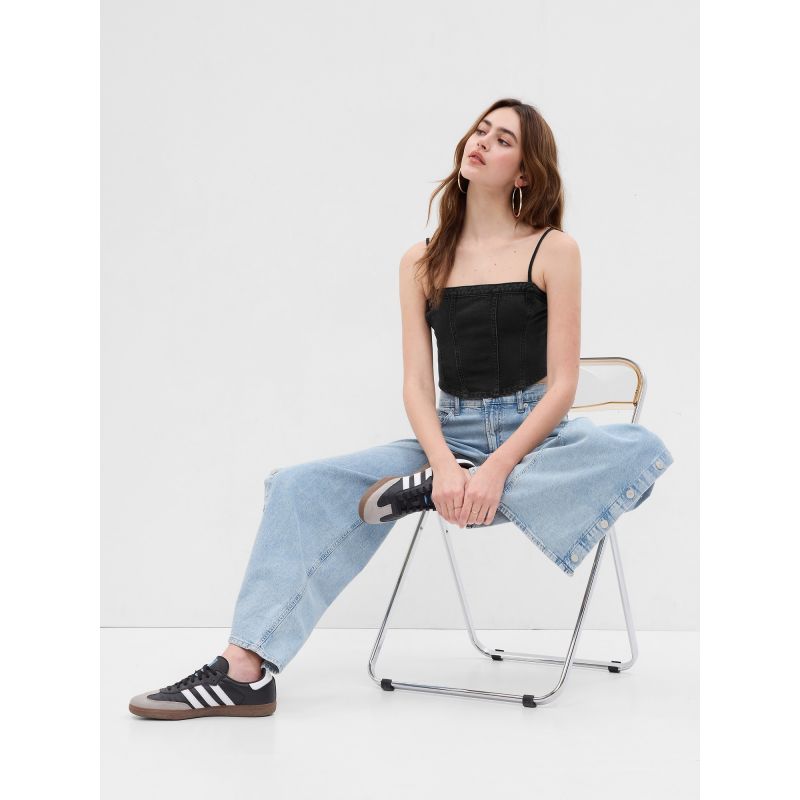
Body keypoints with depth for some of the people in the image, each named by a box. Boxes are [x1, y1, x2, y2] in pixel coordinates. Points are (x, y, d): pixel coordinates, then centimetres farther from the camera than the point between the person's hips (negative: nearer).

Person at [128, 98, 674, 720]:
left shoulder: (553, 250, -2)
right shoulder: (422, 262, 7)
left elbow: (562, 384, -9)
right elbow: (417, 383, -1)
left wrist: (497, 468, -22)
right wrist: (446, 466, -20)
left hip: (535, 435, -2)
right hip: (448, 436, 3)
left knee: (641, 451, -34)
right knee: (300, 488, -15)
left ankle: (426, 495, -31)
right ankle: (246, 670, -23)